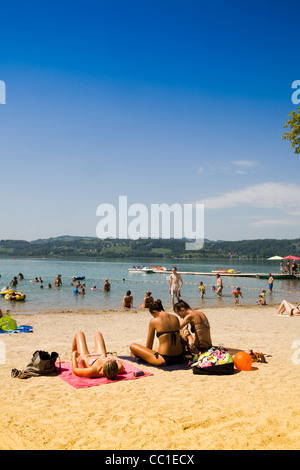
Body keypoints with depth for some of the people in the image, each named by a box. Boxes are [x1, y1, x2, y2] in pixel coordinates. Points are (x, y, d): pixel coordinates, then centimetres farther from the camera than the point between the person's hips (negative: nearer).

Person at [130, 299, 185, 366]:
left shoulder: (154, 321, -4)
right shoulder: (175, 318, 9)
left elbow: (148, 345, 4)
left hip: (164, 360, -5)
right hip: (180, 358, 6)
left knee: (132, 346, 4)